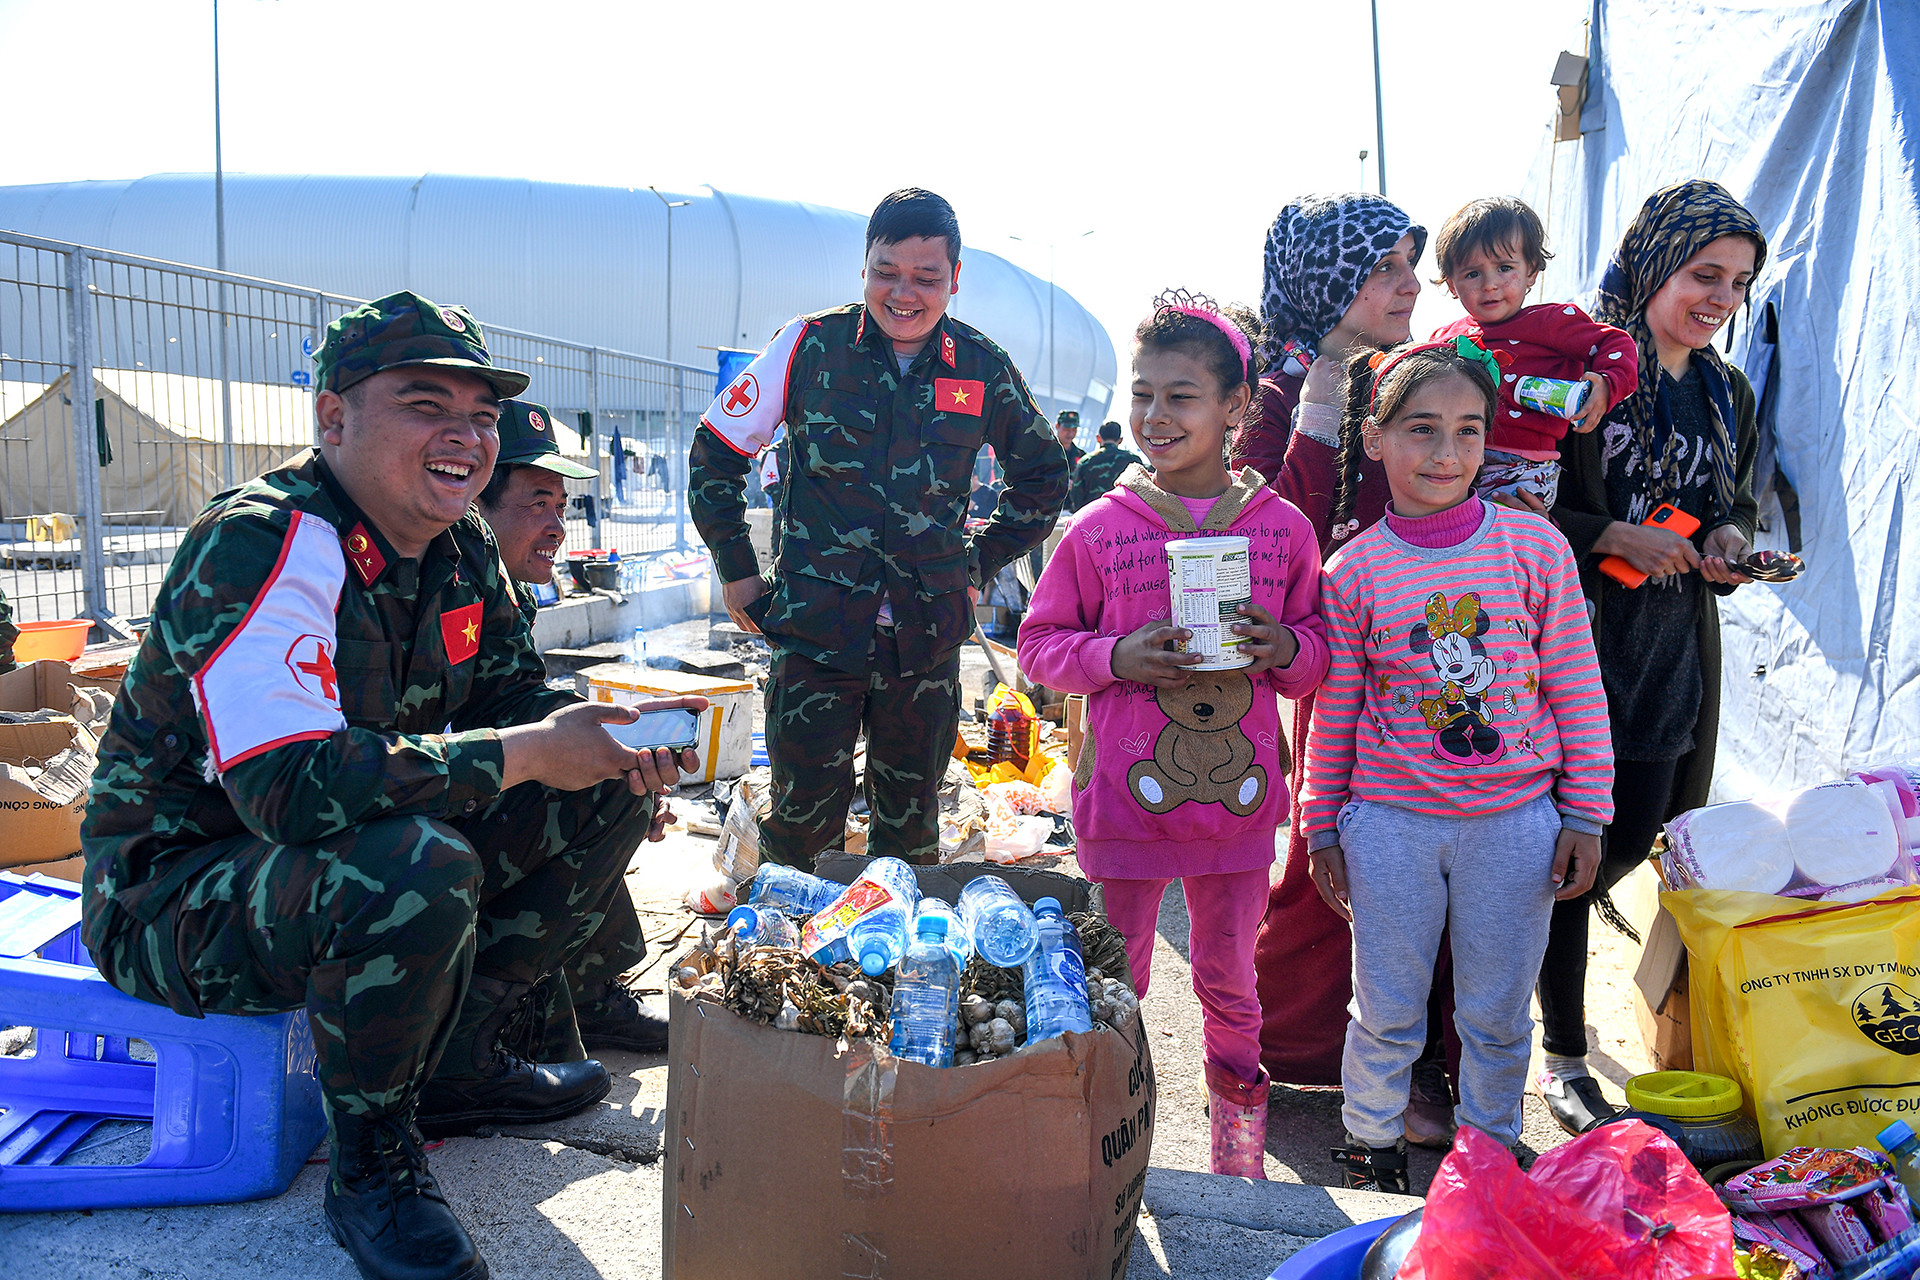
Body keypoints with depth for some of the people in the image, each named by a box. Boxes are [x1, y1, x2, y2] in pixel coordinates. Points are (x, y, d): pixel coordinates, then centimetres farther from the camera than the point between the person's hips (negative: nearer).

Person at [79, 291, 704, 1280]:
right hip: (179, 891, -8)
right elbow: (290, 787, -37)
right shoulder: (260, 544, -26)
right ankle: (372, 1164, -11)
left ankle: (459, 1065, 11)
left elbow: (510, 693, 10)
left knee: (610, 796, -2)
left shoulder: (462, 550, 1)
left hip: (354, 858, 8)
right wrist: (524, 753, -32)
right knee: (417, 866, -38)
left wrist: (610, 744, -13)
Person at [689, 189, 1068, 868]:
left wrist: (979, 566, 12)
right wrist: (736, 569, 4)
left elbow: (1042, 474, 18)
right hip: (817, 627, -2)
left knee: (910, 828, 11)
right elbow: (714, 452, 6)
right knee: (805, 818, 2)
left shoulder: (982, 367, 1)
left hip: (928, 637, 2)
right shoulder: (811, 346, -4)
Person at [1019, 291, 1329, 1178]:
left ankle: (1238, 1105, 43)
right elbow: (1040, 646, 0)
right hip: (1124, 798, -1)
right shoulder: (1098, 528, -6)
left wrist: (1285, 648, -14)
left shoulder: (1282, 528, -1)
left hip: (1238, 797, 2)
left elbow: (1320, 648, 8)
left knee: (1229, 978, 19)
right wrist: (1118, 657, -17)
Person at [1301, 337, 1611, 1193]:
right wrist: (1323, 830, 7)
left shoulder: (1534, 547, -4)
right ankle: (1372, 1144, 36)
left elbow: (1577, 689, 2)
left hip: (1515, 822, 1)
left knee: (1497, 1014, 15)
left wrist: (1585, 813, 1)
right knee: (1387, 1011, 13)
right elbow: (1333, 714, 3)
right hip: (1390, 825, 0)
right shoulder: (1353, 570, -5)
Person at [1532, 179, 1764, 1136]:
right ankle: (1562, 1055, 12)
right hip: (1580, 636, -7)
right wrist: (1615, 537, -20)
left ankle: (1536, 936, 41)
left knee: (1637, 833, 10)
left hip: (1677, 647, 7)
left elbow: (1739, 500, 24)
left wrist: (1730, 538, 2)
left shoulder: (1727, 393, 14)